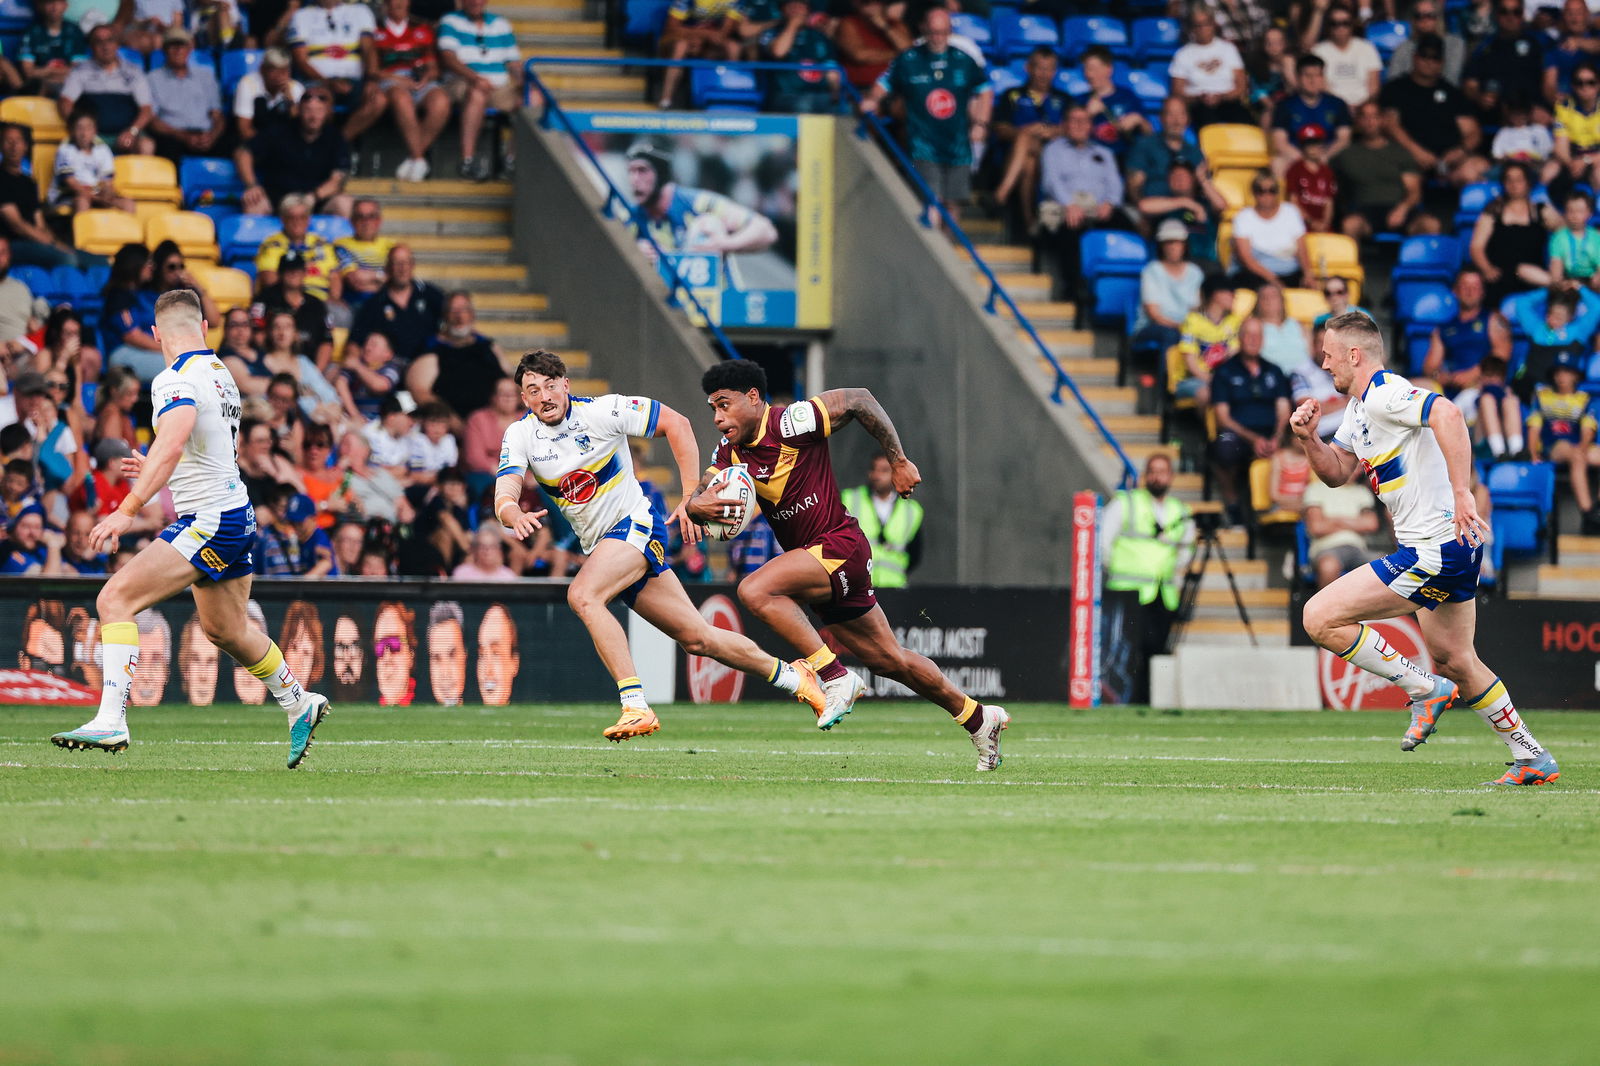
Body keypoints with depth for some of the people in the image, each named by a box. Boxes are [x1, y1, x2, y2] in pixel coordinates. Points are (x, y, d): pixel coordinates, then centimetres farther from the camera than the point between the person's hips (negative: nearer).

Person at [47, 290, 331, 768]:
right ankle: (300, 705, 43)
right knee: (224, 631, 27)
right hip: (235, 515, 9)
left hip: (208, 522, -9)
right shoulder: (220, 372, 13)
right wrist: (155, 471, 34)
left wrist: (128, 510, -35)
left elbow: (172, 445, -32)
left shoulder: (177, 380, -15)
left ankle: (111, 721, -27)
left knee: (115, 599, -17)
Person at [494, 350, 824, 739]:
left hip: (636, 524, -5)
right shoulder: (520, 436, -4)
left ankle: (636, 705, -32)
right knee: (696, 638, 8)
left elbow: (676, 424, -10)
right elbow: (504, 496, -17)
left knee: (583, 595, -31)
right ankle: (790, 675, 27)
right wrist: (515, 516, -42)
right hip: (598, 544, 5)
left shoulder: (601, 411, -15)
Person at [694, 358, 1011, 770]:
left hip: (840, 547, -8)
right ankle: (979, 718, 29)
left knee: (755, 591, -28)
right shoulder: (729, 453, 5)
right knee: (888, 661, 15)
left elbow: (859, 400, -9)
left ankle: (835, 677, -21)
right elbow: (697, 498, 2)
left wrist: (898, 462, -6)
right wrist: (697, 505, -24)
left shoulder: (791, 423, -16)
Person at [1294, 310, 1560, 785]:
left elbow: (1448, 415, -33)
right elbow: (1336, 472, 23)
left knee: (1320, 618, -12)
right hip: (1453, 550, 11)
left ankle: (1426, 690, -4)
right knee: (1454, 660, 21)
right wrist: (1309, 438, 4)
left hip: (1435, 549, -11)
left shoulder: (1385, 395, -16)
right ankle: (1531, 758, 27)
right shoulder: (1359, 407, 16)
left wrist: (1461, 493, -36)